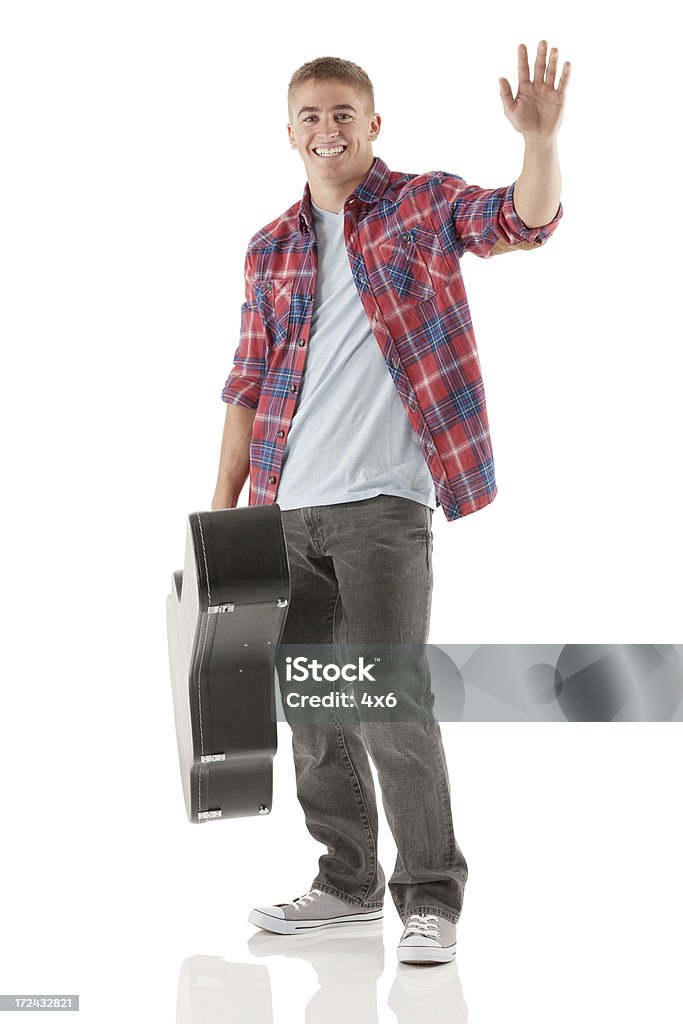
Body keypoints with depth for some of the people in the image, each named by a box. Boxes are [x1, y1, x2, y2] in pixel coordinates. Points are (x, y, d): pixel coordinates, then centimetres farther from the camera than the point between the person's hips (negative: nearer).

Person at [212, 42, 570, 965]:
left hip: (382, 501, -5)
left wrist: (541, 137, -36)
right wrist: (223, 506, 9)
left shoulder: (423, 205, 1)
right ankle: (348, 880, 25)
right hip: (286, 508, 6)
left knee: (388, 695, -11)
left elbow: (528, 220, -16)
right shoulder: (271, 250, 14)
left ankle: (431, 897, 2)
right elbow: (249, 384, 14)